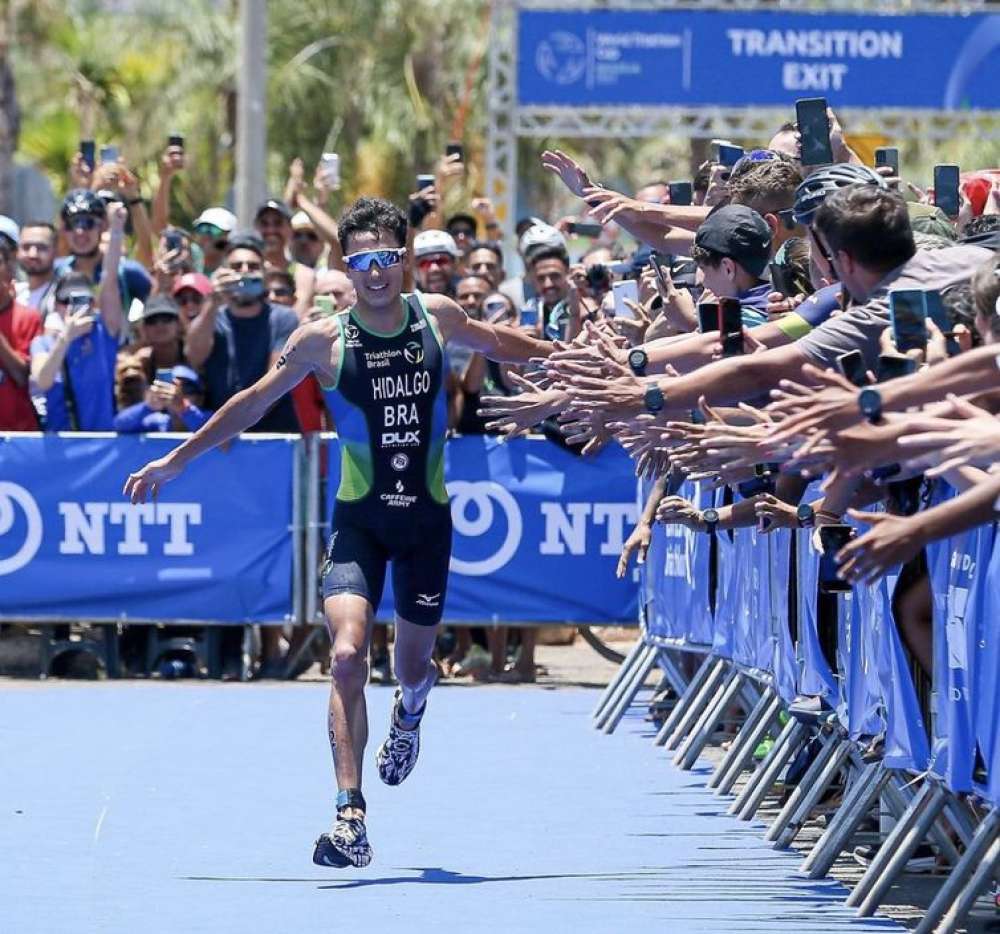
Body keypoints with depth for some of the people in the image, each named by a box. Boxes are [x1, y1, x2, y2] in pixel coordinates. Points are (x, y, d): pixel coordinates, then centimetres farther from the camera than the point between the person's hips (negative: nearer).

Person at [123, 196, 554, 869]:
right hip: (360, 517, -2)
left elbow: (495, 343, 20)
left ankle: (411, 710, 55)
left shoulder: (438, 316, -3)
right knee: (348, 655, -21)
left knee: (413, 663, 14)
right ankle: (352, 821, -23)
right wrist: (176, 460, 4)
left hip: (427, 517, 2)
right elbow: (253, 402, 2)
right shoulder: (324, 341, -9)